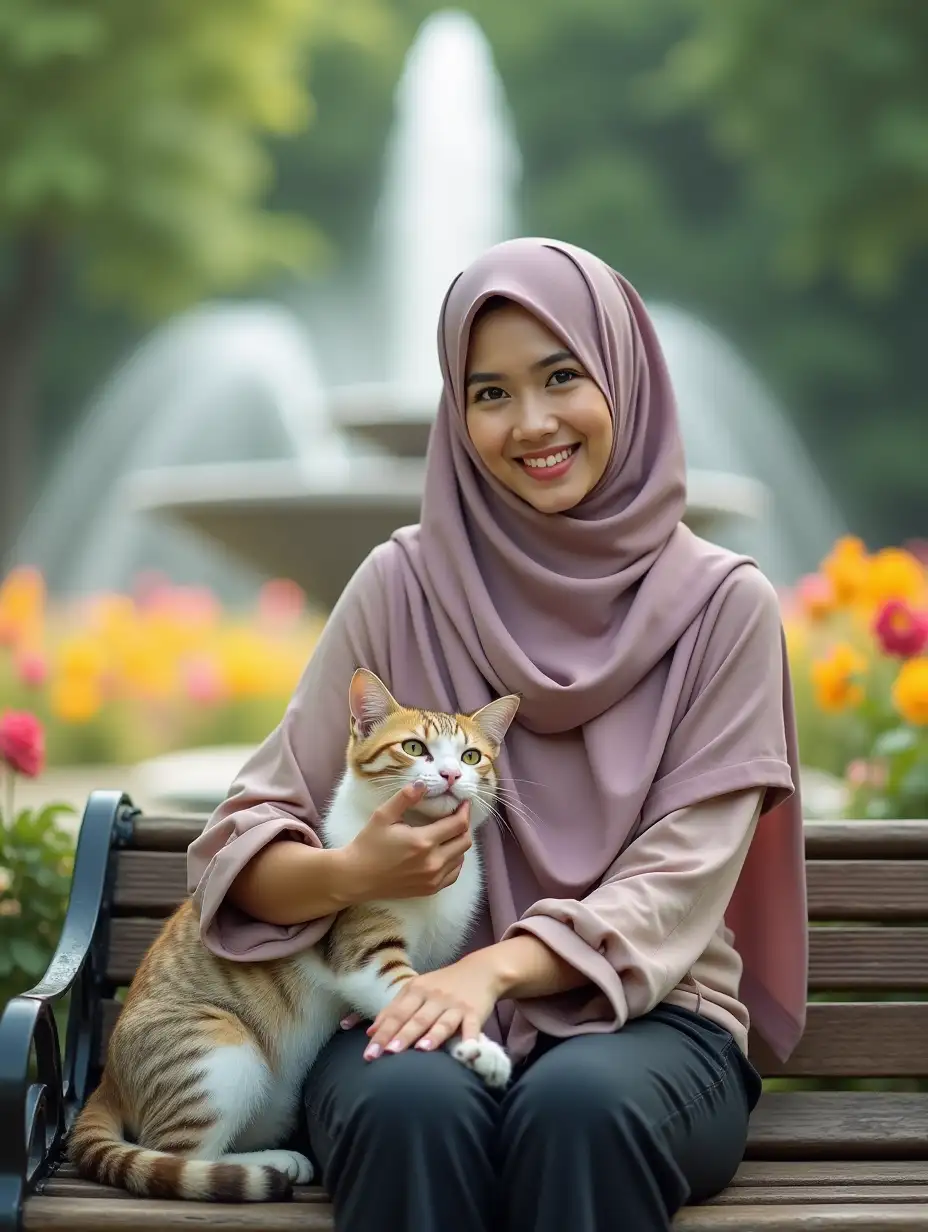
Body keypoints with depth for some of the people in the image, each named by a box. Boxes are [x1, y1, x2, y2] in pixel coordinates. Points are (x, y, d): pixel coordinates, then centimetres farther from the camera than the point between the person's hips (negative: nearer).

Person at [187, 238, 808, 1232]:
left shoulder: (723, 605, 1)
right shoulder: (404, 586, 3)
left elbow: (679, 881, -4)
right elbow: (248, 837, 3)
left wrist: (497, 965, -21)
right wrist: (350, 875, -20)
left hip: (643, 1015, 0)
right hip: (418, 1008, 1)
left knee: (582, 1104, -35)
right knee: (412, 1104, -34)